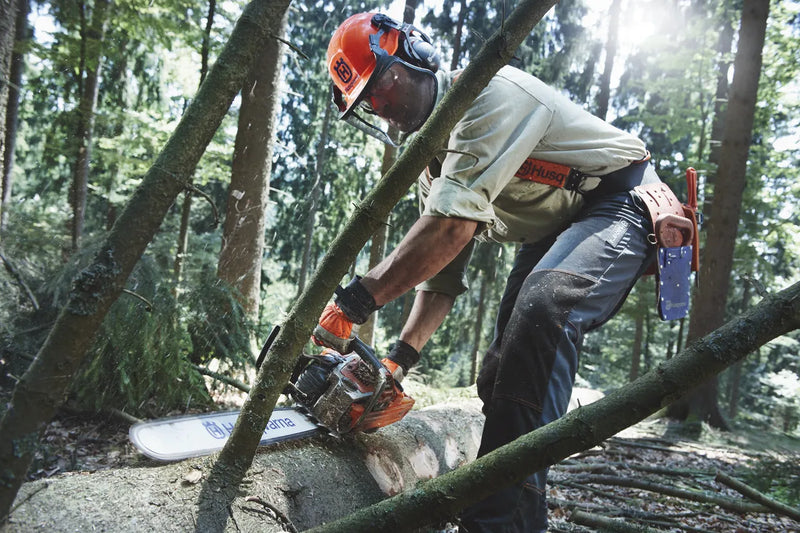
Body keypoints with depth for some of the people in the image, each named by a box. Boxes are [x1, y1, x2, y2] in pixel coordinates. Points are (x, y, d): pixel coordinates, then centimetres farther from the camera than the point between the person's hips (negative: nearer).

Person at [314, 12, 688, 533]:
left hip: (622, 203, -9)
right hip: (551, 234, 9)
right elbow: (441, 272, 7)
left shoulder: (489, 91, -22)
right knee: (504, 376, 1)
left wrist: (355, 300, -34)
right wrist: (400, 357, -3)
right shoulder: (434, 157, 7)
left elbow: (452, 226, -35)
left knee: (543, 305, -35)